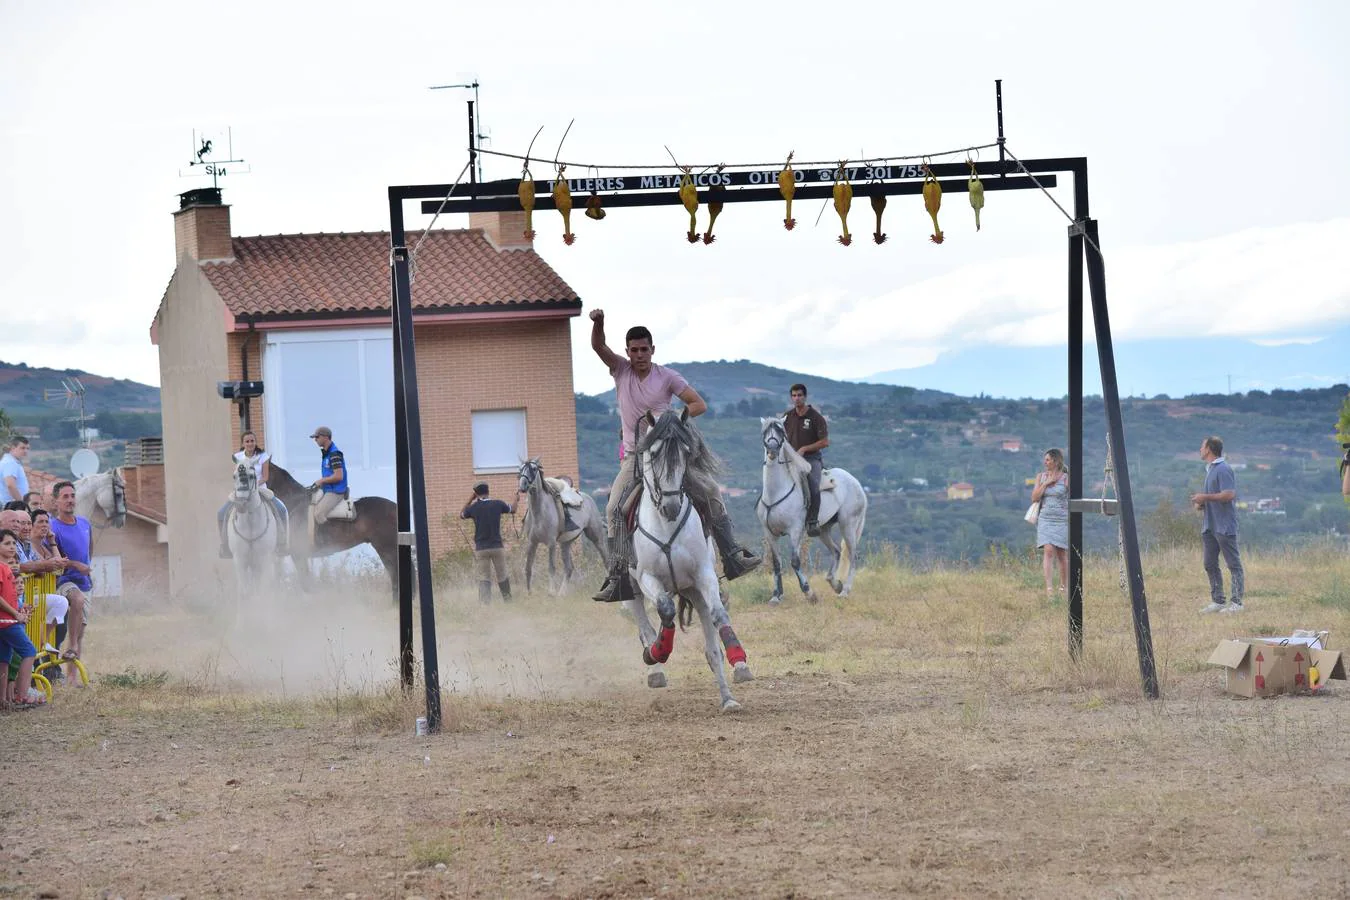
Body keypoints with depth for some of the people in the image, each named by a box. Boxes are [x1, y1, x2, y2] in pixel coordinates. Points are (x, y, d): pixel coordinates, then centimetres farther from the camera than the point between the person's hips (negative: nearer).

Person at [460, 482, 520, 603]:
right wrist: (516, 500, 37)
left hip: (480, 548, -1)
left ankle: (485, 603, -11)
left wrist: (469, 500, 19)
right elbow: (513, 510, 16)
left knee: (484, 579, 2)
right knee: (502, 576, 15)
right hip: (497, 547, 1)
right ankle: (508, 600, 28)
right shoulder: (498, 504, -5)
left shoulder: (473, 508, -7)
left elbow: (461, 515, 15)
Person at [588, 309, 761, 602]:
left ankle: (733, 558, 1)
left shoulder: (667, 377, -3)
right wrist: (597, 323, -34)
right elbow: (598, 346, -14)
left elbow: (699, 405, -5)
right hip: (634, 456, 0)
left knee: (709, 491, -7)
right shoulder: (621, 371, 0)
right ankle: (618, 580, -17)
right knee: (615, 509, -18)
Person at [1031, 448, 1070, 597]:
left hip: (1062, 519, -2)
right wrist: (1046, 483, -7)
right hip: (1045, 519, 2)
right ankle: (1049, 587, -22)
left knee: (1062, 554, 5)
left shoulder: (1066, 478, -3)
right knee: (1048, 551, -14)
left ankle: (1064, 586, 21)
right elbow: (1034, 498, 3)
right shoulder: (1041, 476, 8)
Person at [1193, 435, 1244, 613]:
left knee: (1233, 564, -5)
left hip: (1225, 525, -10)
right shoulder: (1210, 469, 19)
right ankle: (1217, 601, 15)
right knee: (1210, 565, 10)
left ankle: (1236, 602, -6)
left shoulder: (1223, 469, -13)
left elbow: (1229, 494, -22)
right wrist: (1201, 503, 9)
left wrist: (1205, 497, -16)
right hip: (1210, 525, 10)